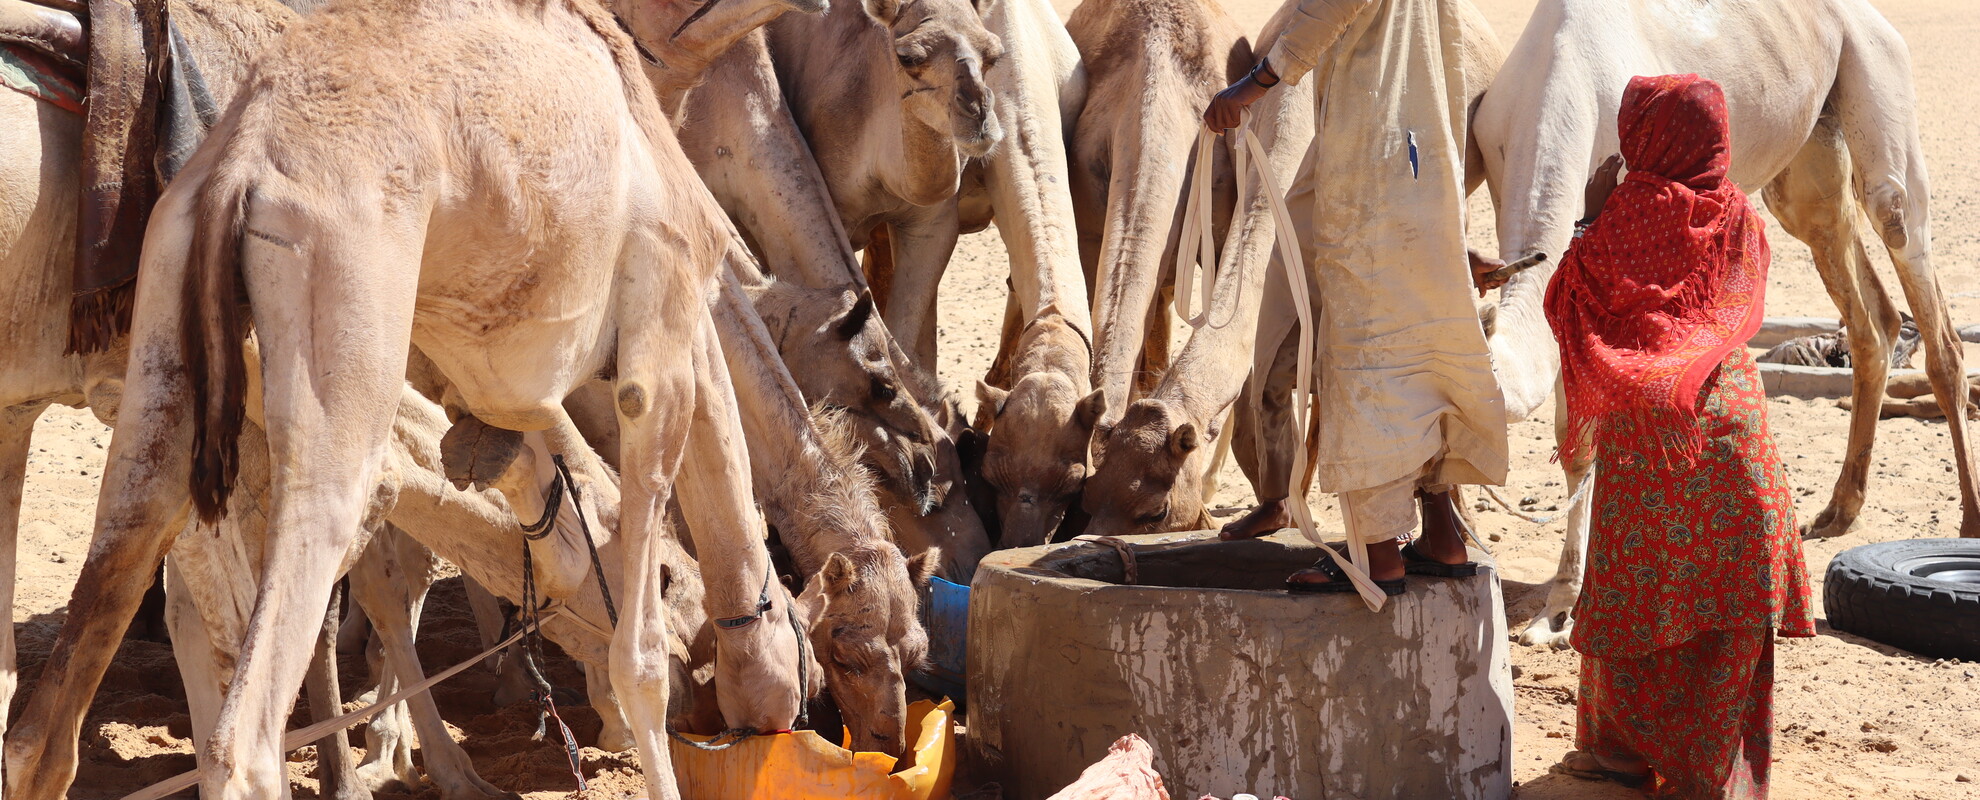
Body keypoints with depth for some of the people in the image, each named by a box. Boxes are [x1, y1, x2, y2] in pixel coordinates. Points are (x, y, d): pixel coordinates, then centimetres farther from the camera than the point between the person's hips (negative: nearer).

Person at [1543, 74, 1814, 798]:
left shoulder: (1632, 207, -8)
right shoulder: (1737, 215, 3)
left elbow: (1570, 298, -3)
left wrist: (1591, 215, 5)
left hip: (1645, 424, -3)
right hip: (1729, 409, 3)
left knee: (1635, 585, 7)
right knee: (1724, 598, 5)